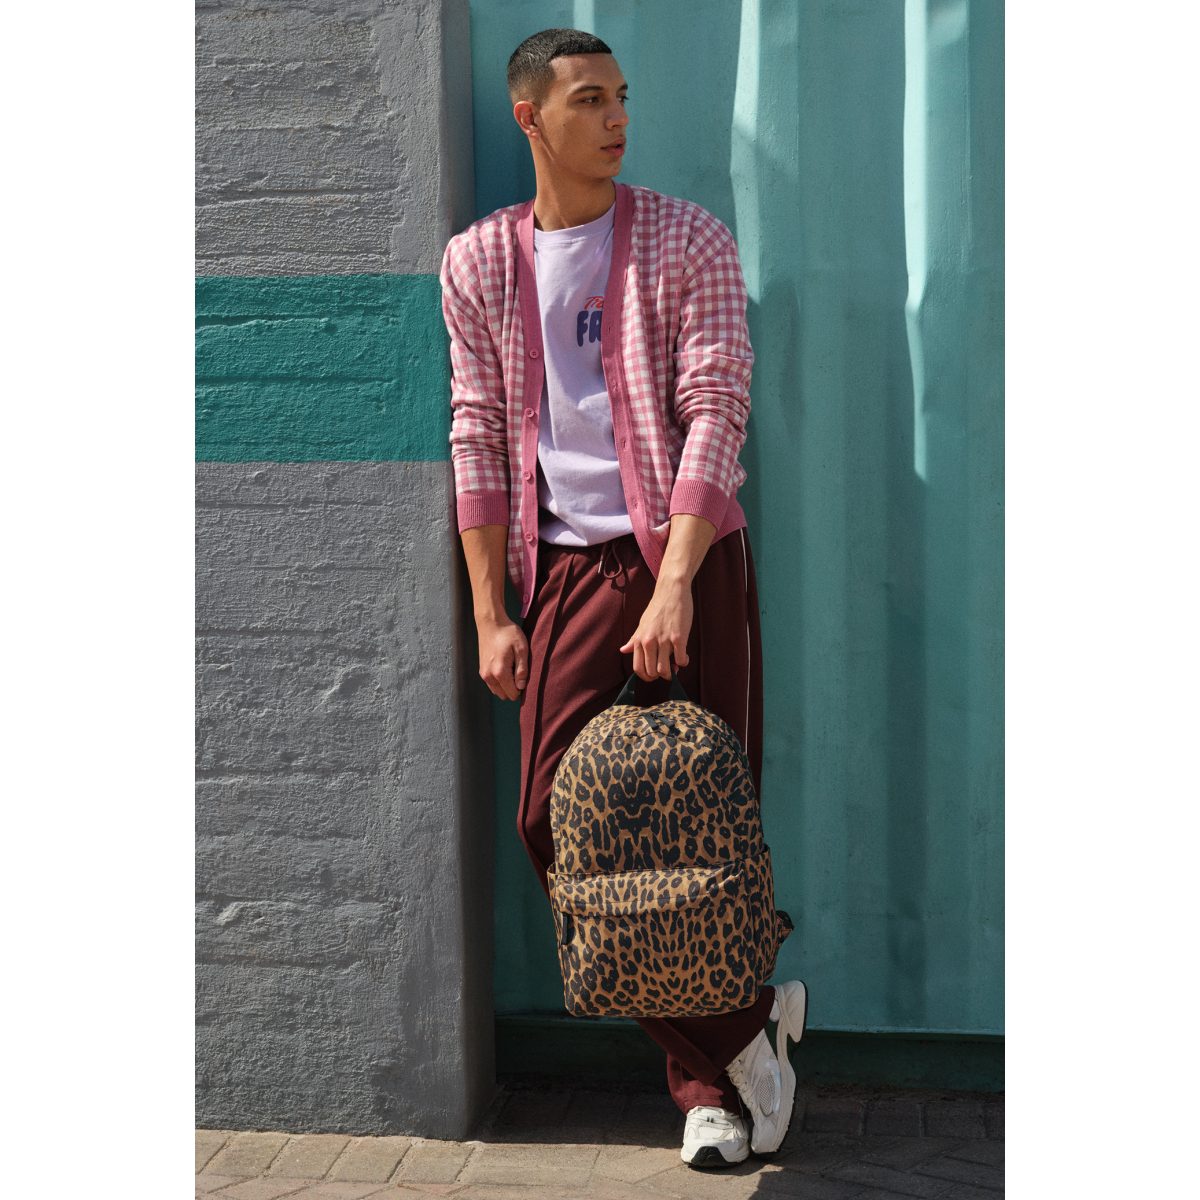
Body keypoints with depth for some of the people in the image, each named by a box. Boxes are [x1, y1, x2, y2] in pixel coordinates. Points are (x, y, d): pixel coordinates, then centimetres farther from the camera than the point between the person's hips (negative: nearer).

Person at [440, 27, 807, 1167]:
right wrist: (491, 615, 1)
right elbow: (479, 439, 8)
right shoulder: (478, 262, 8)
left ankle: (711, 1074, 20)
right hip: (566, 564, 3)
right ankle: (741, 1030, 8)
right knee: (555, 822, -5)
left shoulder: (687, 241, 0)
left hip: (690, 556, -2)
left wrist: (676, 587, -20)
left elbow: (715, 413, -9)